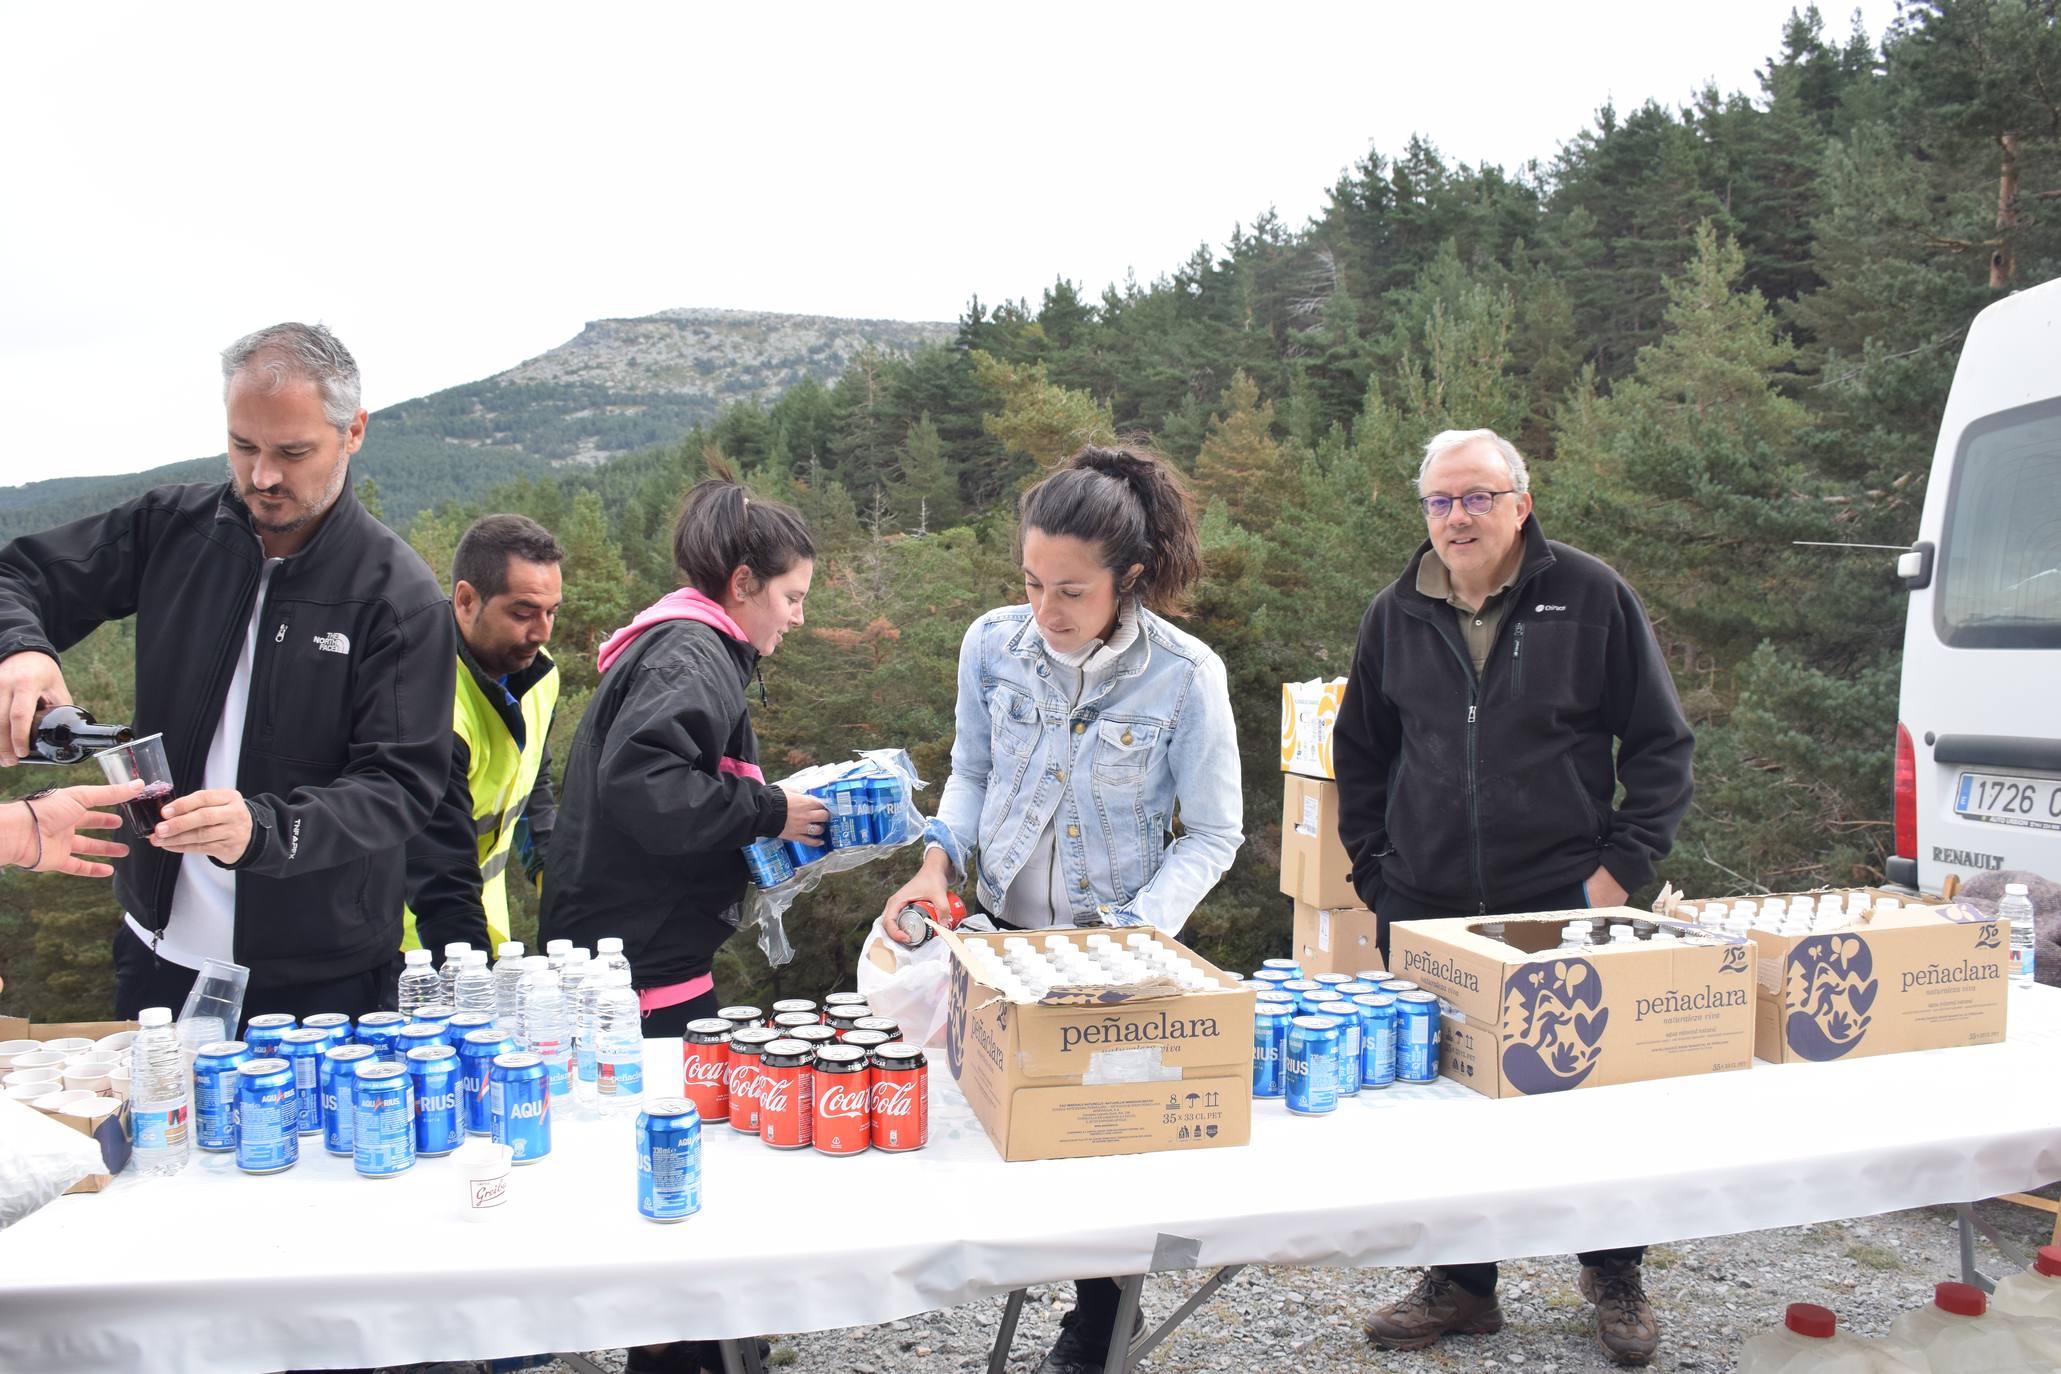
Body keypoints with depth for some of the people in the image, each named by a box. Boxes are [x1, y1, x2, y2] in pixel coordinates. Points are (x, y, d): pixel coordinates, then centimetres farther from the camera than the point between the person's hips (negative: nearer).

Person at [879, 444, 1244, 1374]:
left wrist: (1135, 933, -23)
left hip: (1115, 936, -3)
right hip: (1002, 928, 4)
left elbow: (1212, 835, -12)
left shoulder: (1186, 676, -20)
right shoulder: (993, 644, -11)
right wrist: (940, 859, -11)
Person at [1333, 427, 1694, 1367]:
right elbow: (1358, 754, 17)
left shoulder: (1591, 596, -2)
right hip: (1425, 910, 3)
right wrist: (1376, 873, 9)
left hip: (1564, 904, -2)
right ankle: (1462, 1283, 27)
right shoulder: (1396, 614, 7)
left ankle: (1613, 1275, 31)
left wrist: (1621, 868, -5)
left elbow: (1662, 745, 2)